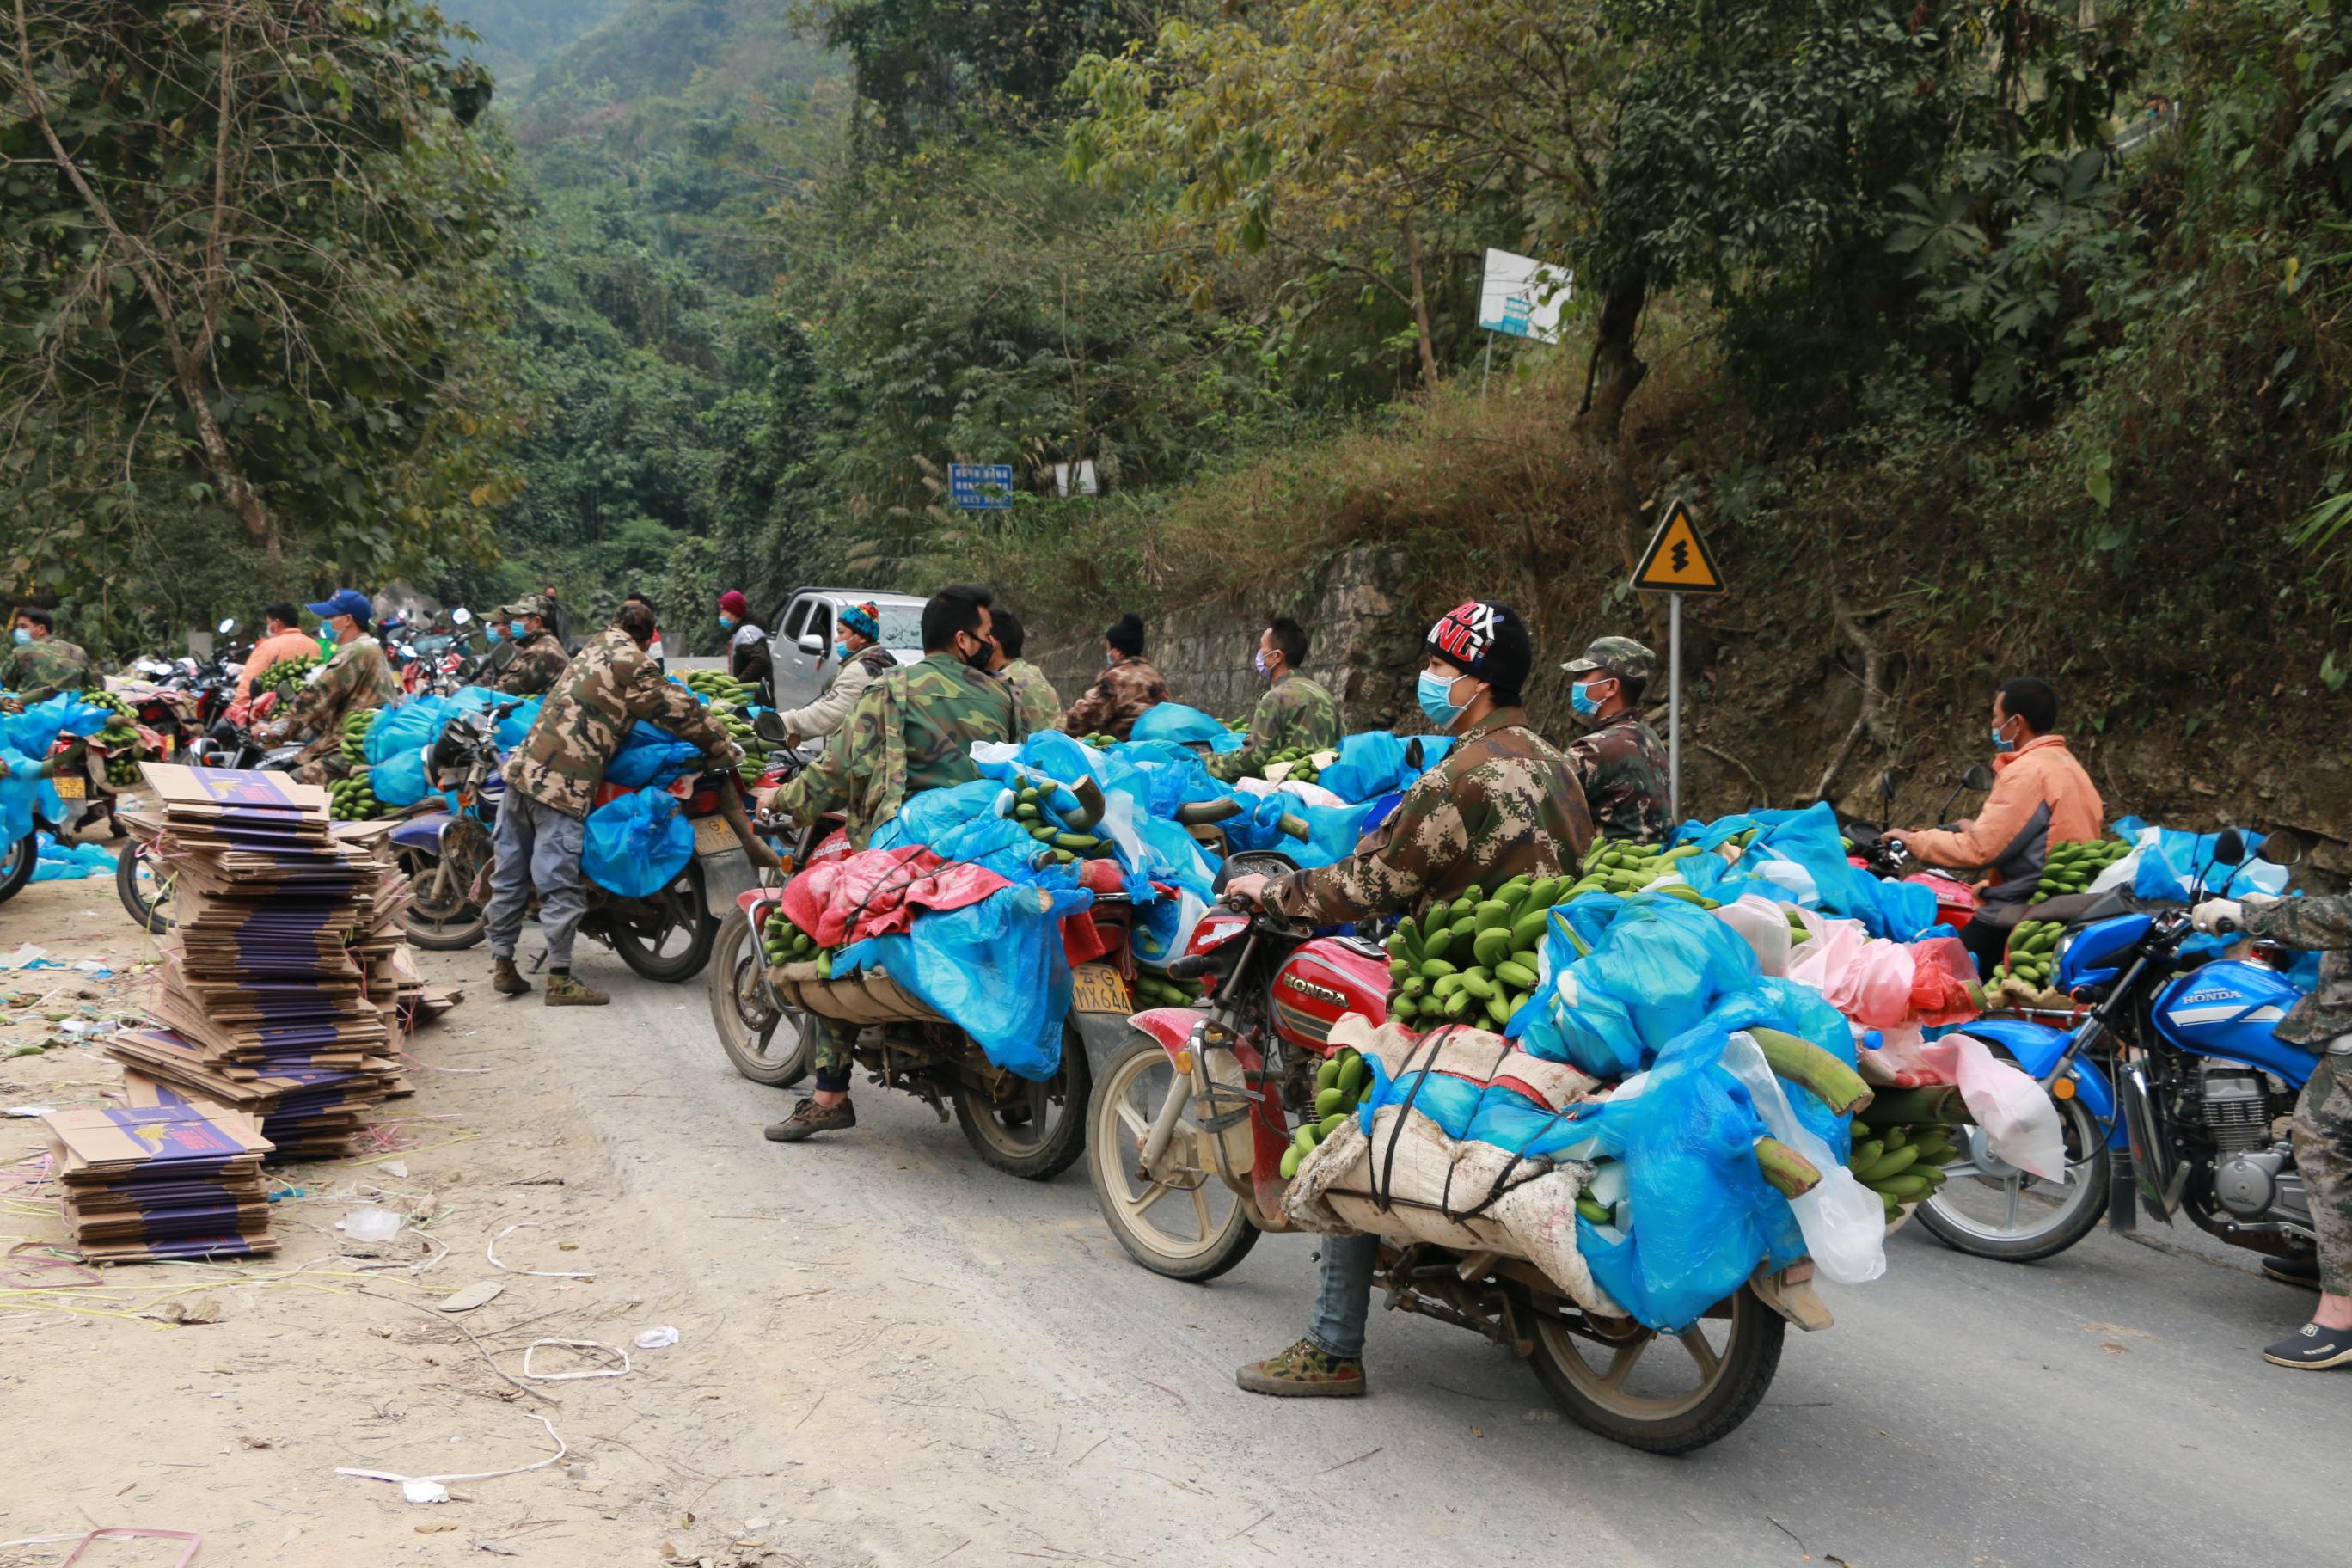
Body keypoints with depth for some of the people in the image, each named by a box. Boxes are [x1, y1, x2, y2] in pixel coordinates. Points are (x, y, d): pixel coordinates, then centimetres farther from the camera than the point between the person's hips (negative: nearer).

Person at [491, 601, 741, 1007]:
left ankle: (502, 965, 20)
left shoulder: (593, 648, 19)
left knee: (510, 874, 13)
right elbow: (681, 711, -3)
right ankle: (560, 980, -3)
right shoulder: (633, 666, -6)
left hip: (524, 764, 9)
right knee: (560, 883, -6)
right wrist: (726, 750, 9)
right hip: (564, 782, -9)